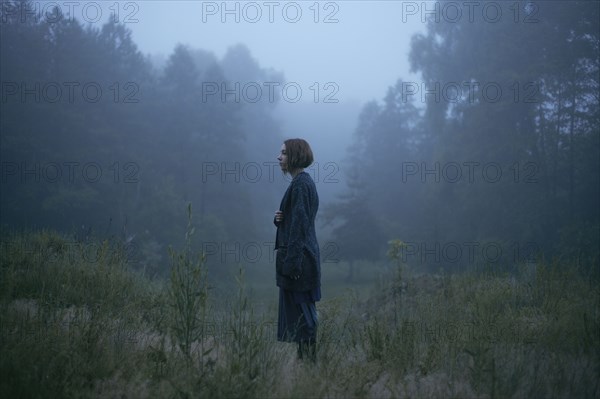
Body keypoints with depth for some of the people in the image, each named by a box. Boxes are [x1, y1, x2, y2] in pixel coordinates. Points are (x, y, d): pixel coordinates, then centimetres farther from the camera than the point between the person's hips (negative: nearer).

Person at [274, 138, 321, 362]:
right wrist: (280, 219, 1)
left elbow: (299, 223, -19)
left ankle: (308, 359, -3)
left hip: (298, 255, -10)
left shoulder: (300, 184, -14)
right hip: (300, 255, 10)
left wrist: (292, 261, -22)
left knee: (301, 310, -6)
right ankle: (306, 358, 16)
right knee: (302, 311, 11)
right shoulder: (304, 182, 16)